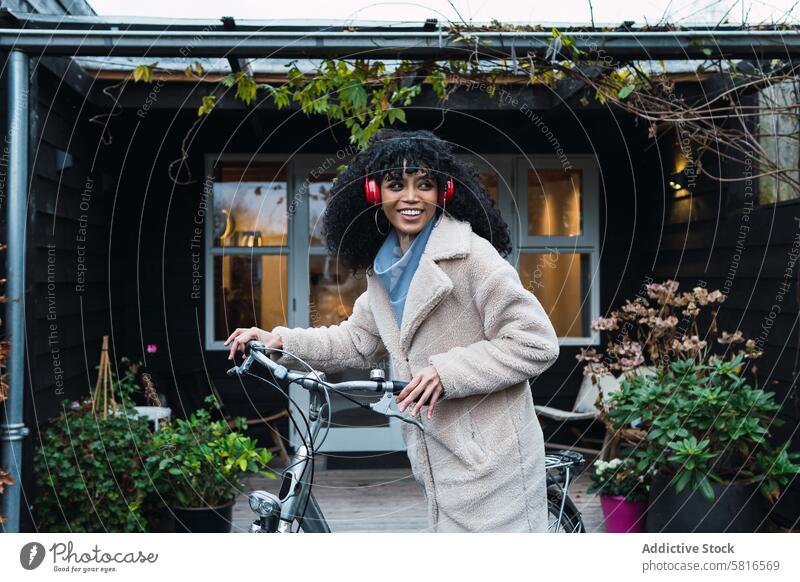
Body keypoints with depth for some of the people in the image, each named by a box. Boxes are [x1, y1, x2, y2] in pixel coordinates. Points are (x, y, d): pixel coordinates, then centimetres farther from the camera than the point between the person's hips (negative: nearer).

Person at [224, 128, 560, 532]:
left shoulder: (469, 254, -15)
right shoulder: (385, 267, 11)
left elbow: (537, 343, -17)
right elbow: (358, 340, 20)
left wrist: (447, 372, -23)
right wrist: (280, 341, 10)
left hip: (492, 461, -8)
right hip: (442, 457, 8)